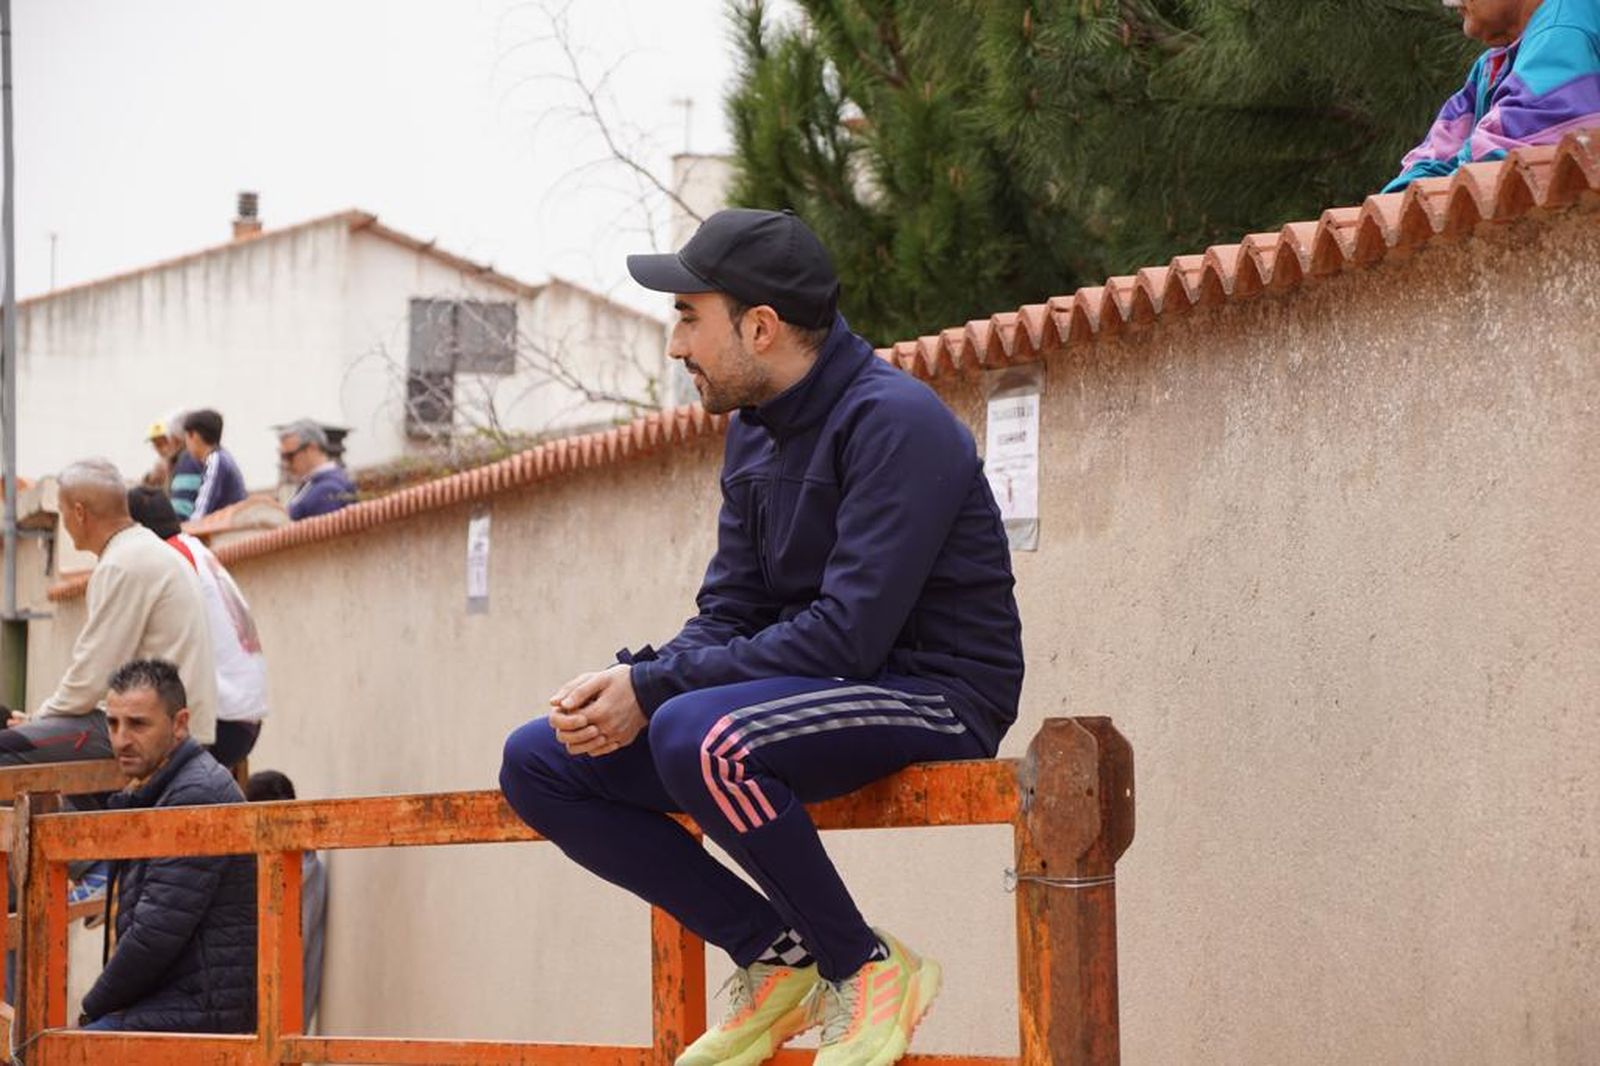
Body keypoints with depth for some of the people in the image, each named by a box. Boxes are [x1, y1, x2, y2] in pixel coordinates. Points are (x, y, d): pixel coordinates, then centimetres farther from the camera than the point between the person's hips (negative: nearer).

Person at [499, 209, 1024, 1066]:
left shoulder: (893, 423, -18)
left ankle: (868, 969, -16)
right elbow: (728, 614, 11)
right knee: (537, 762, 0)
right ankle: (774, 957, 2)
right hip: (806, 698, 9)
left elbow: (848, 634, -25)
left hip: (931, 698, -9)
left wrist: (656, 687, -23)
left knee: (697, 734, -36)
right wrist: (630, 683, -11)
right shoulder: (753, 433, 10)